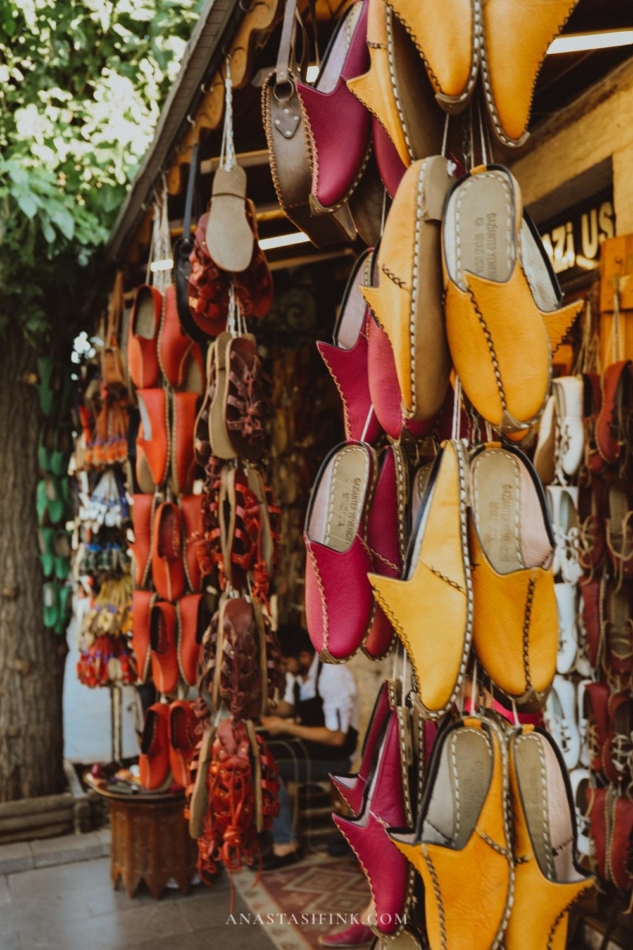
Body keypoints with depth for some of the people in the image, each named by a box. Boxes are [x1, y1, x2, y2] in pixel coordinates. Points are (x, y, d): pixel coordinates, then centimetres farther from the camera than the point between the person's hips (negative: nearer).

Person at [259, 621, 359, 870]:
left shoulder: (334, 677, -25)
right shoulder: (296, 671, -1)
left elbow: (336, 737, -26)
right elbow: (288, 705, 16)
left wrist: (285, 727, -22)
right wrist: (267, 714, -6)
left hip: (334, 753, -8)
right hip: (307, 741, 8)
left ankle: (285, 845, -10)